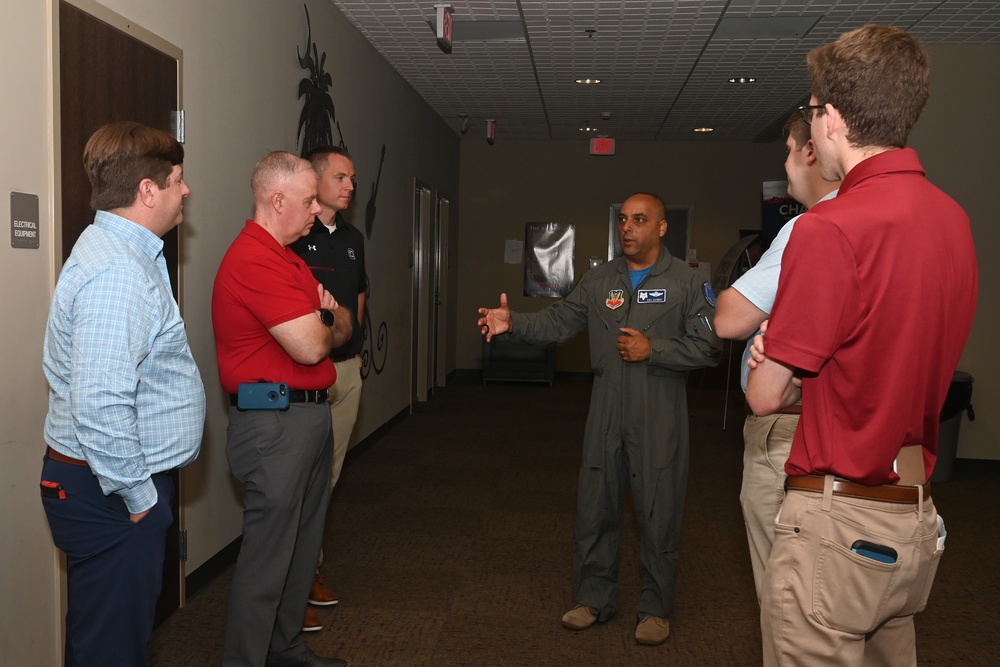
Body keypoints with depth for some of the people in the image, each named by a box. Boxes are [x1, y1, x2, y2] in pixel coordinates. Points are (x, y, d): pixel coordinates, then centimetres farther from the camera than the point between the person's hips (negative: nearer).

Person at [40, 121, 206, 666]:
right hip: (111, 496, -10)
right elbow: (100, 407, -32)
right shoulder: (117, 273, -24)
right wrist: (138, 496, -20)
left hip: (118, 486, 10)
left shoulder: (125, 253, 12)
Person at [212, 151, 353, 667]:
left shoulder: (287, 257, 16)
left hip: (309, 415, 10)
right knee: (267, 554, -1)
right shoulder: (255, 260, -18)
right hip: (273, 424, -10)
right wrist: (326, 321, 0)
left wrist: (323, 320, -7)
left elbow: (344, 326, 16)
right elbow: (310, 347, -23)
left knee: (302, 545, 18)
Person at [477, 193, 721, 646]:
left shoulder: (686, 282, -4)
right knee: (595, 507, 11)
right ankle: (595, 599, 29)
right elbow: (559, 322, 5)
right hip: (606, 416, 4)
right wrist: (514, 322, -10)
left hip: (659, 420, -3)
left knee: (658, 515, 6)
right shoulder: (599, 280, 9)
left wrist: (652, 349, -16)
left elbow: (709, 347, -8)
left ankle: (656, 609, 26)